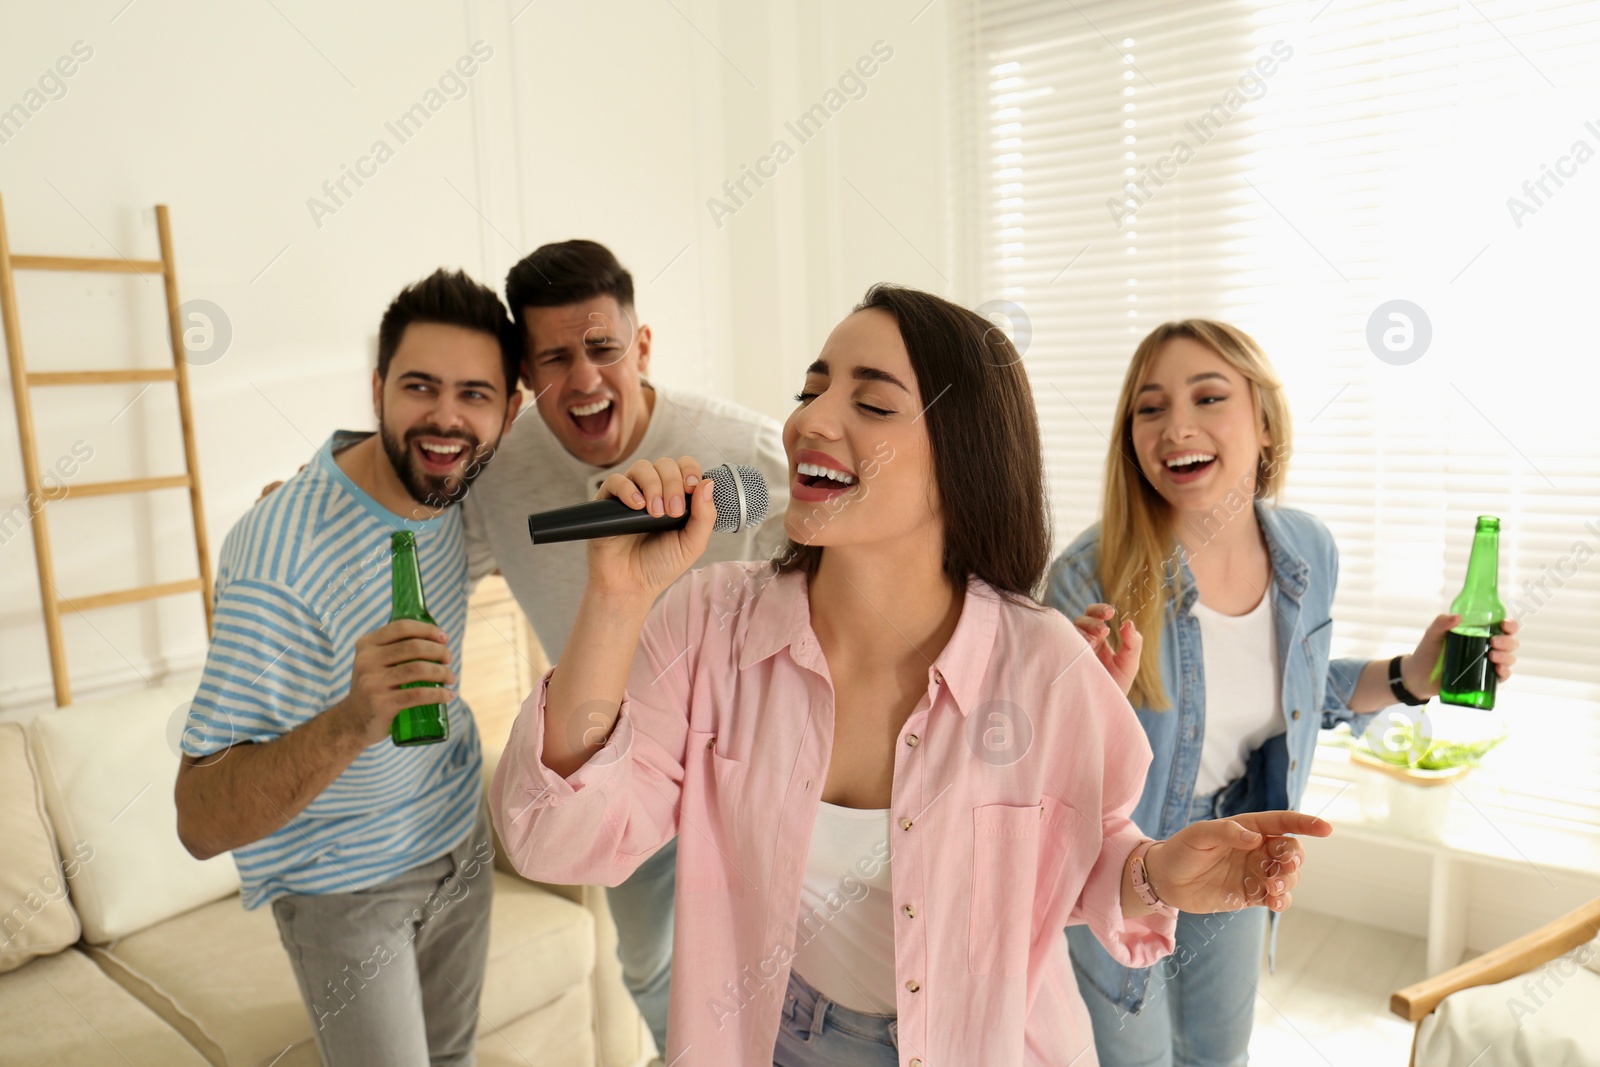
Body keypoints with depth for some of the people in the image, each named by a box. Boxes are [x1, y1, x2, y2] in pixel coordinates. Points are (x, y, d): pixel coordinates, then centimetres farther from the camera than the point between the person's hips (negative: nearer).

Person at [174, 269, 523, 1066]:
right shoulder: (279, 562, -33)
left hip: (460, 836, 6)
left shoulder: (451, 479, -13)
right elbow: (200, 825, -34)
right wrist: (351, 722, -51)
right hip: (343, 885, -6)